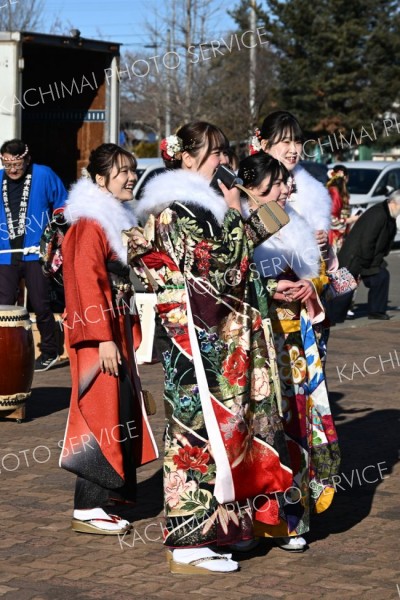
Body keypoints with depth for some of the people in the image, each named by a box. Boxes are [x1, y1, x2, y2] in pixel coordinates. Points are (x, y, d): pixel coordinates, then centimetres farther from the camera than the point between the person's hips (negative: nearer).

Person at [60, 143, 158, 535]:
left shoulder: (118, 220, 16)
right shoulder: (91, 224, -13)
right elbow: (86, 282, -19)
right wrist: (103, 339, -23)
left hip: (118, 330, 10)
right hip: (99, 331, -10)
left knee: (120, 411, 10)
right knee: (101, 413, -8)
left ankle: (104, 495, 16)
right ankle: (87, 509, -3)